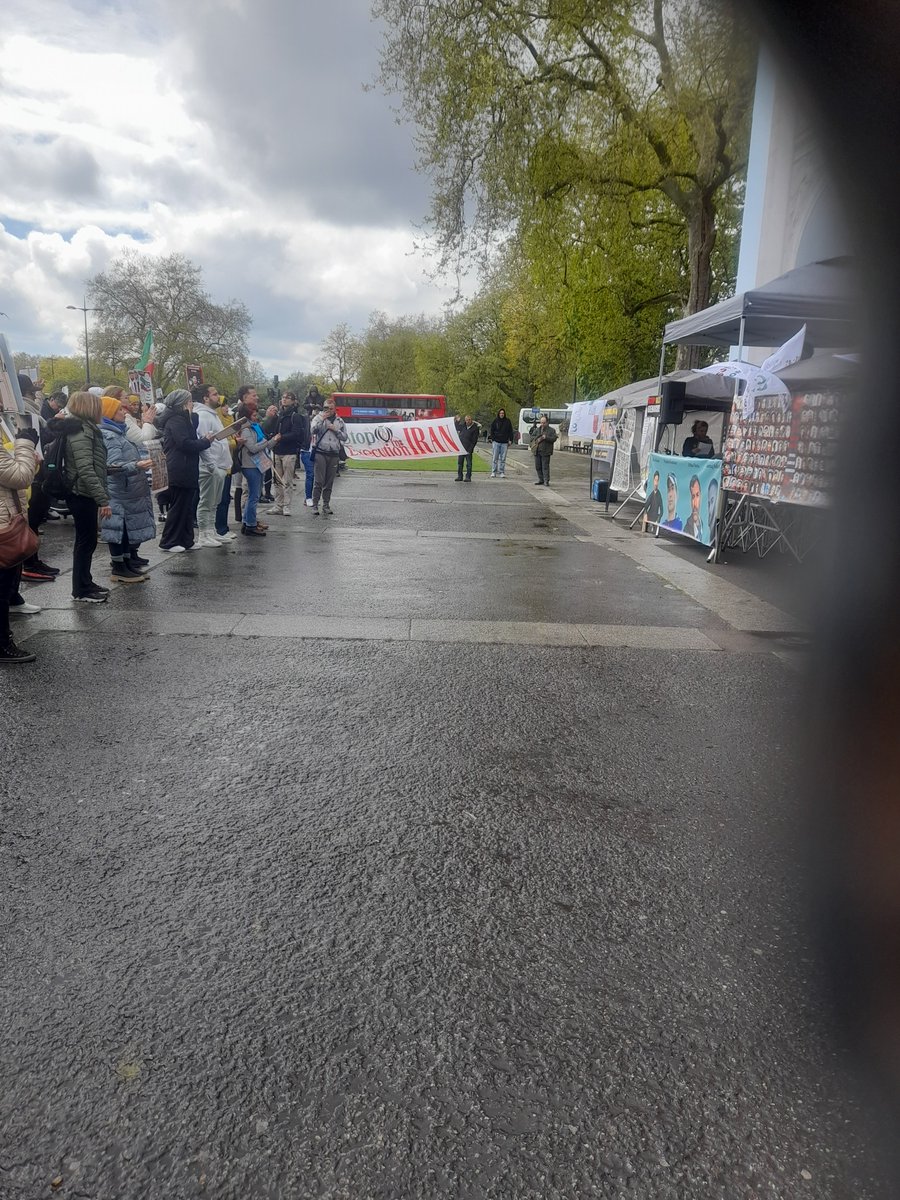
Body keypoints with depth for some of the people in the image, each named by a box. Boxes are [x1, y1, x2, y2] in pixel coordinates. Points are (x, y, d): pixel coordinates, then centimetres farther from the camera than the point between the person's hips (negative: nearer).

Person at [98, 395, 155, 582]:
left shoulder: (120, 431, 13)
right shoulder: (108, 436, -16)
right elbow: (114, 466, -25)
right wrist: (136, 466, -37)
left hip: (130, 488, 9)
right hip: (118, 491, -9)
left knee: (129, 526, 15)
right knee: (119, 527, -4)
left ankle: (128, 559, 25)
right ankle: (118, 568, 2)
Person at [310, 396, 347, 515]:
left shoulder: (339, 421, 14)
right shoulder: (319, 418, 4)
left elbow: (344, 437, 12)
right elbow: (313, 431, -12)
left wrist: (336, 430, -3)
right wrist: (322, 419, -17)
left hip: (334, 454, 4)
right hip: (321, 453, -3)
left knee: (329, 482, 7)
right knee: (318, 481, -7)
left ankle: (326, 505, 16)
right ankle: (315, 505, -4)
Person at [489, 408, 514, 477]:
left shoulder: (508, 421, 5)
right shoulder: (495, 421, 3)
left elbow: (510, 431, 10)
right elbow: (491, 430, 9)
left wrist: (510, 440, 3)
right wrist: (492, 438, -1)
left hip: (504, 442, 1)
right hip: (496, 442, -1)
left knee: (503, 458, 3)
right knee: (495, 457, -2)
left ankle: (501, 472, 8)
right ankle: (493, 472, 3)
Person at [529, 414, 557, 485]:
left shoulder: (551, 430, 2)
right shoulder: (537, 429, 14)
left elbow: (554, 438, -7)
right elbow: (531, 436, 10)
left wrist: (546, 437, -20)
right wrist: (537, 439, -8)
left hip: (545, 452, -5)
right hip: (537, 451, 5)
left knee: (545, 467, -8)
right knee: (538, 467, 8)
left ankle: (546, 481, -6)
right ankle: (541, 480, 19)